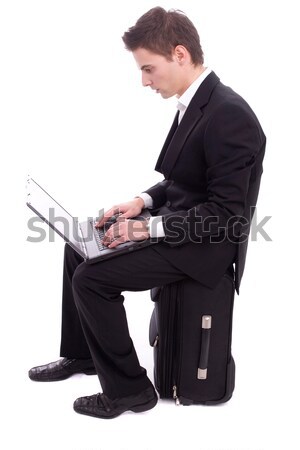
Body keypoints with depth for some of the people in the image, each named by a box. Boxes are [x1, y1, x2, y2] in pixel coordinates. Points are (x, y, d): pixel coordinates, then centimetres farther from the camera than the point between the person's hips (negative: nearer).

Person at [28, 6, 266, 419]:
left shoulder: (228, 115, -25)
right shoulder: (195, 104, 6)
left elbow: (225, 214, -25)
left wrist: (149, 227, -23)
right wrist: (144, 201, 1)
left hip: (205, 243, -10)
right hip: (177, 221, 10)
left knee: (91, 278, -17)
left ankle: (129, 388, 0)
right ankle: (82, 354, 27)